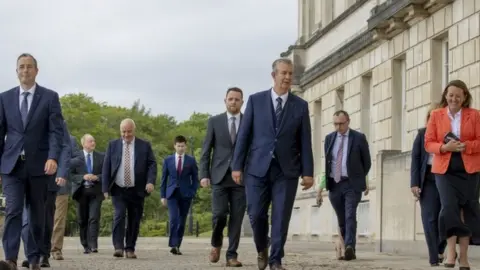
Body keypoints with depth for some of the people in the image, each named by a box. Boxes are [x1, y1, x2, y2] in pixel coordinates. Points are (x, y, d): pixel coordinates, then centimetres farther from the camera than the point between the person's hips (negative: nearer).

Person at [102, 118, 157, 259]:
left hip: (137, 190, 1)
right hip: (118, 190, 0)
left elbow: (152, 164, 2)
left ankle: (130, 249, 10)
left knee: (134, 220, 2)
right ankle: (118, 247, -16)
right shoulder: (113, 145, 7)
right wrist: (105, 188, -2)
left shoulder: (145, 146, 5)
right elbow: (106, 167, 6)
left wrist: (151, 181, -16)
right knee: (119, 216, -15)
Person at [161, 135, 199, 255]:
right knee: (173, 219, -17)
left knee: (182, 221, 3)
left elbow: (195, 178, 8)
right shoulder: (168, 160, 7)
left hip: (185, 195, 1)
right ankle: (173, 245, -21)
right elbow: (164, 178, 9)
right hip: (172, 194, -1)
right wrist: (163, 196, 5)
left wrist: (193, 193, -3)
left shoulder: (191, 160, 5)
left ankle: (177, 246, 11)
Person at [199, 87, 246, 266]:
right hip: (220, 176, 0)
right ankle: (216, 243, 18)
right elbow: (206, 150, 6)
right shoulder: (214, 121, 7)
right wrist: (204, 174, -3)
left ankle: (232, 255, 4)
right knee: (219, 214, -10)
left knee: (237, 218, -2)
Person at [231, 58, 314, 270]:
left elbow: (305, 141, 4)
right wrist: (236, 165, -3)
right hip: (258, 167, 0)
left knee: (281, 217, -2)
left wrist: (308, 172, -2)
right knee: (256, 214, -1)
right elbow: (243, 135, 2)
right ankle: (262, 249, 26)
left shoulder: (300, 105, 5)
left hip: (286, 170, 0)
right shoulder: (256, 100, 3)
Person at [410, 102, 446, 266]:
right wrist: (414, 183, -3)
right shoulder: (422, 134, 10)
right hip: (429, 180, 0)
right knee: (430, 218, -5)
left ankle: (440, 250, 20)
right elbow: (415, 159, 6)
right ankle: (434, 257, -3)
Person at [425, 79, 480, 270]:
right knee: (449, 207, -15)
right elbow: (428, 143, 4)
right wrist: (444, 147, -15)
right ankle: (451, 252, -13)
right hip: (444, 169, 0)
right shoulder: (436, 115, 8)